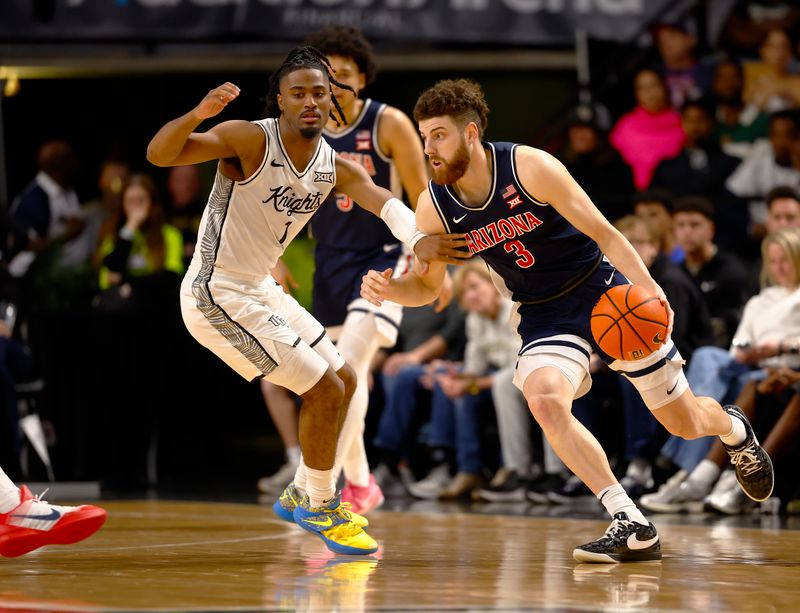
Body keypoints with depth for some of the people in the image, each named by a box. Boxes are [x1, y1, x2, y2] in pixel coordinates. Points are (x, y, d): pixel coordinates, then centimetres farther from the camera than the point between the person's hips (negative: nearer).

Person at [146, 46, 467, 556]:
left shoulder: (338, 168, 1)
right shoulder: (250, 139, -19)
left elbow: (383, 201, -19)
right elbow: (160, 154, -29)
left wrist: (418, 240, -40)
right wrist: (198, 115, -49)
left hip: (259, 288, 9)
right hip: (217, 296, -9)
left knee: (344, 380, 17)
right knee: (324, 388, -10)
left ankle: (303, 495, 31)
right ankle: (318, 506, 7)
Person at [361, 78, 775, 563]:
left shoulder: (530, 167, -21)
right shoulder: (434, 207, -10)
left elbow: (604, 234, -17)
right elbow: (427, 286, 4)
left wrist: (648, 289, -30)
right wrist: (387, 288, -18)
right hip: (544, 318, 2)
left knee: (685, 422, 6)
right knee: (545, 400, -31)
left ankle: (733, 428, 47)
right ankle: (633, 529, -26)